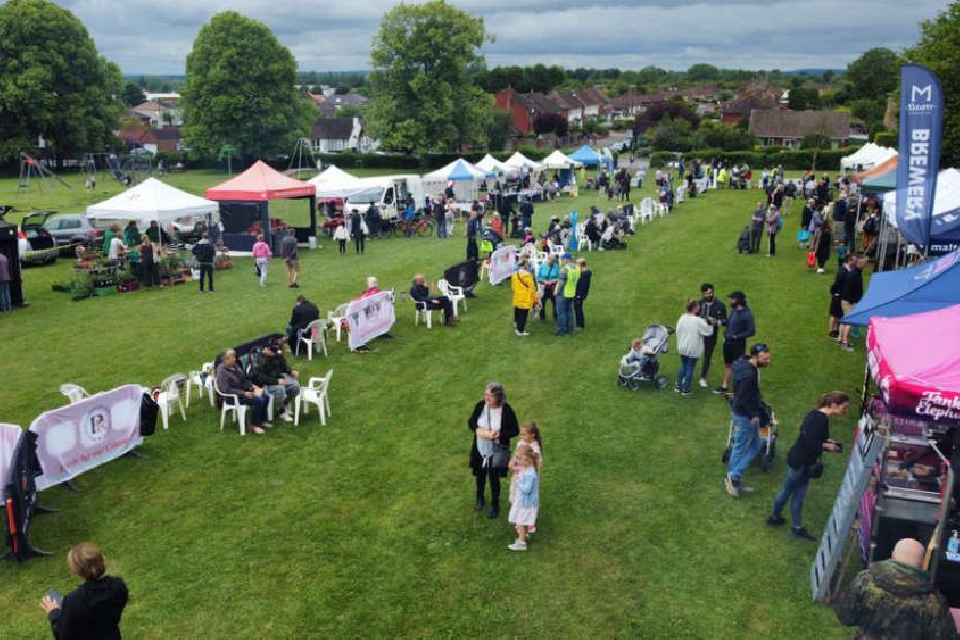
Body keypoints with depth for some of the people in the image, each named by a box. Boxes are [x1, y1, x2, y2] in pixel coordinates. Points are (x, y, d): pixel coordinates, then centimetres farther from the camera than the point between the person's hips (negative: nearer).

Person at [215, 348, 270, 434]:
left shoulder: (235, 365, 5)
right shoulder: (222, 371, -19)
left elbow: (244, 379, 18)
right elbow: (225, 389, -26)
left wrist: (252, 386, 1)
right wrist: (243, 393, -27)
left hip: (244, 391, 8)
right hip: (234, 396, -8)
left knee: (266, 397, -4)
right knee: (258, 400, -26)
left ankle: (262, 420, 11)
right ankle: (254, 425, -11)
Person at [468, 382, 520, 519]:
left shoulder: (507, 410, -21)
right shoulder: (480, 406, -12)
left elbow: (515, 430, -12)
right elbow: (470, 422, 2)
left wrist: (500, 434, -28)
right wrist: (477, 429, -20)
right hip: (480, 449, 3)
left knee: (494, 478, 11)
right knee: (480, 475, 22)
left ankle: (495, 506, 33)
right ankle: (480, 499, 49)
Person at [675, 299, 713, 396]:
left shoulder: (682, 318, -3)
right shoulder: (698, 321, -20)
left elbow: (678, 331, 5)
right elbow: (709, 331, -12)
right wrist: (710, 324, 9)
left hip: (683, 348, 5)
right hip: (693, 349, -5)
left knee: (683, 367, 20)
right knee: (690, 368, 5)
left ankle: (678, 386, 23)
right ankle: (686, 390, 11)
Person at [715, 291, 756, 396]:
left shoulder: (747, 314, -16)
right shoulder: (733, 310, 3)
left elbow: (752, 331, -16)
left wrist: (736, 337, -19)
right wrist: (726, 334, -1)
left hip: (738, 344, -7)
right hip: (728, 342, 7)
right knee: (727, 364, 16)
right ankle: (724, 387, 26)